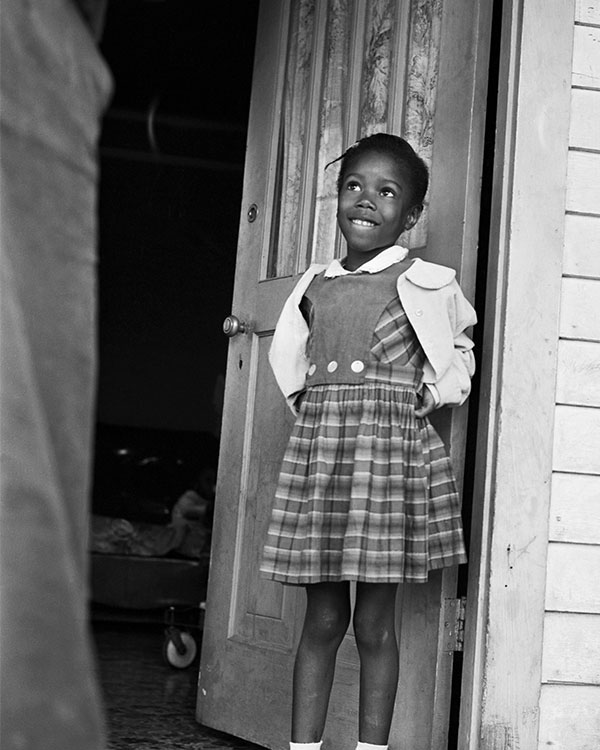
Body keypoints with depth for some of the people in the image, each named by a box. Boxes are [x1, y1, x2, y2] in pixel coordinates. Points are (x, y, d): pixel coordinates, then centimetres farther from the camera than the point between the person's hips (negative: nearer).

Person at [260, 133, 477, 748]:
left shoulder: (425, 285, 1)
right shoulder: (315, 284, 11)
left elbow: (460, 354, 16)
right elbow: (290, 360, 26)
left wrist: (428, 398, 5)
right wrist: (313, 407, 13)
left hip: (391, 448, -3)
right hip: (317, 444, 3)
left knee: (374, 623, 0)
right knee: (322, 618, 6)